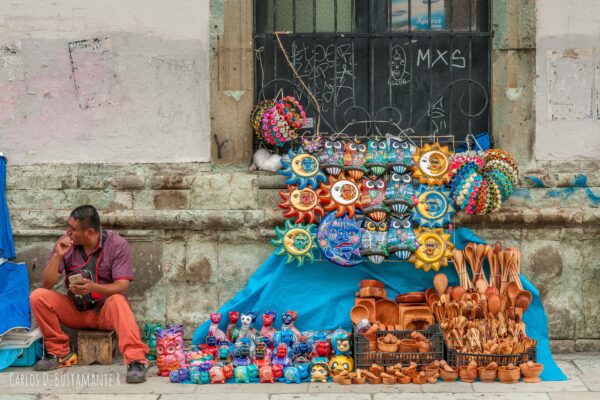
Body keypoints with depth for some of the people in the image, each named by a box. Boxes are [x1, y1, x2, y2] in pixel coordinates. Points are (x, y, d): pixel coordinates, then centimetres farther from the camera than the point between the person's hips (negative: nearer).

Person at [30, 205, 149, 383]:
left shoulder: (117, 245, -14)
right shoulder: (65, 243, -5)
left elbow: (122, 287, -21)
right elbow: (46, 284, -7)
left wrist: (93, 287, -39)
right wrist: (57, 256, -22)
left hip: (105, 310, -4)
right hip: (75, 310, 4)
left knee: (117, 301, -37)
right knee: (38, 296, -18)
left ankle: (136, 361, -45)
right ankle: (60, 353, -7)